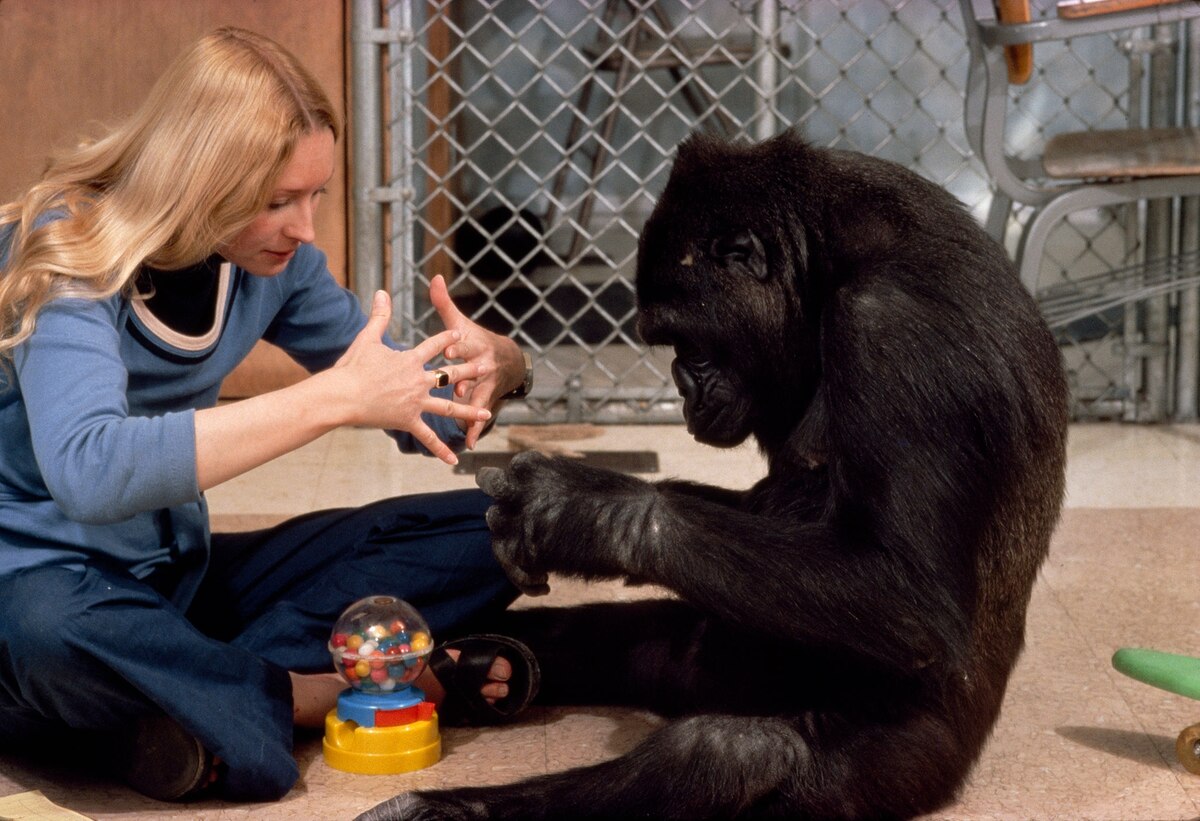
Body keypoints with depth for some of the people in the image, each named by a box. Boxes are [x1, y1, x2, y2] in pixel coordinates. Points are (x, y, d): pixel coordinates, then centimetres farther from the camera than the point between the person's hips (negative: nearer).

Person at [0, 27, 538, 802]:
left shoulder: (272, 259, -3)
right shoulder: (67, 254, -21)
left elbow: (421, 413, 5)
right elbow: (87, 473, -41)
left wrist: (482, 366, -21)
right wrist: (329, 398, -42)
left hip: (179, 577, 7)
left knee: (490, 529, -6)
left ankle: (195, 699, -21)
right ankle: (328, 694, -21)